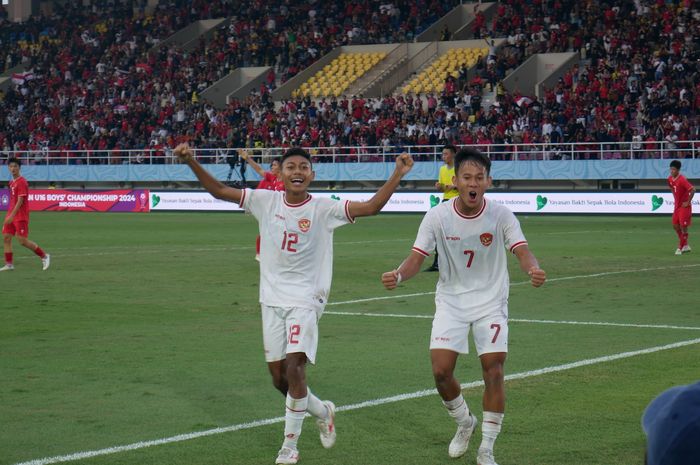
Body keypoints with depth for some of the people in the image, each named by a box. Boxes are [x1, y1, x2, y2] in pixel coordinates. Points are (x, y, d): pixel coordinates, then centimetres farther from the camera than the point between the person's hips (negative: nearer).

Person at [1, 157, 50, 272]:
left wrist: (12, 216, -24)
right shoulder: (12, 182, 14)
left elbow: (20, 201, -20)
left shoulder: (22, 182, -13)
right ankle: (9, 264, 7)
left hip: (20, 216, -8)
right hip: (11, 215, 8)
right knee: (6, 238, 2)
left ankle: (44, 256, 7)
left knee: (23, 240, -8)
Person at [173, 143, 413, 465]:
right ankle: (322, 412, 35)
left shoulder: (323, 209, -8)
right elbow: (219, 191, 3)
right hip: (272, 299, 4)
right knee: (279, 377, 7)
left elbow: (371, 207, -17)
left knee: (294, 369, -16)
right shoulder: (266, 201, 1)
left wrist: (397, 175, -28)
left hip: (305, 300, -4)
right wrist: (191, 162, -8)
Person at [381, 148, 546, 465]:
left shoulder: (500, 215, -13)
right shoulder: (437, 216, -12)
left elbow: (522, 251, -20)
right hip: (451, 300, 1)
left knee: (493, 373, -9)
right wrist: (398, 275, -33)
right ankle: (464, 423, 23)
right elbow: (417, 258, -10)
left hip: (491, 302, -1)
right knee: (441, 371, -10)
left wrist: (534, 270, -44)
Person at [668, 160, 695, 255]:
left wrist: (688, 202, -20)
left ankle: (680, 248, 3)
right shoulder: (670, 179, 2)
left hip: (684, 206, -8)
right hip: (677, 205, 8)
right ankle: (685, 245, 22)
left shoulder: (682, 180, -23)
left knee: (683, 227, -4)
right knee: (675, 226, 9)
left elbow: (692, 190, -26)